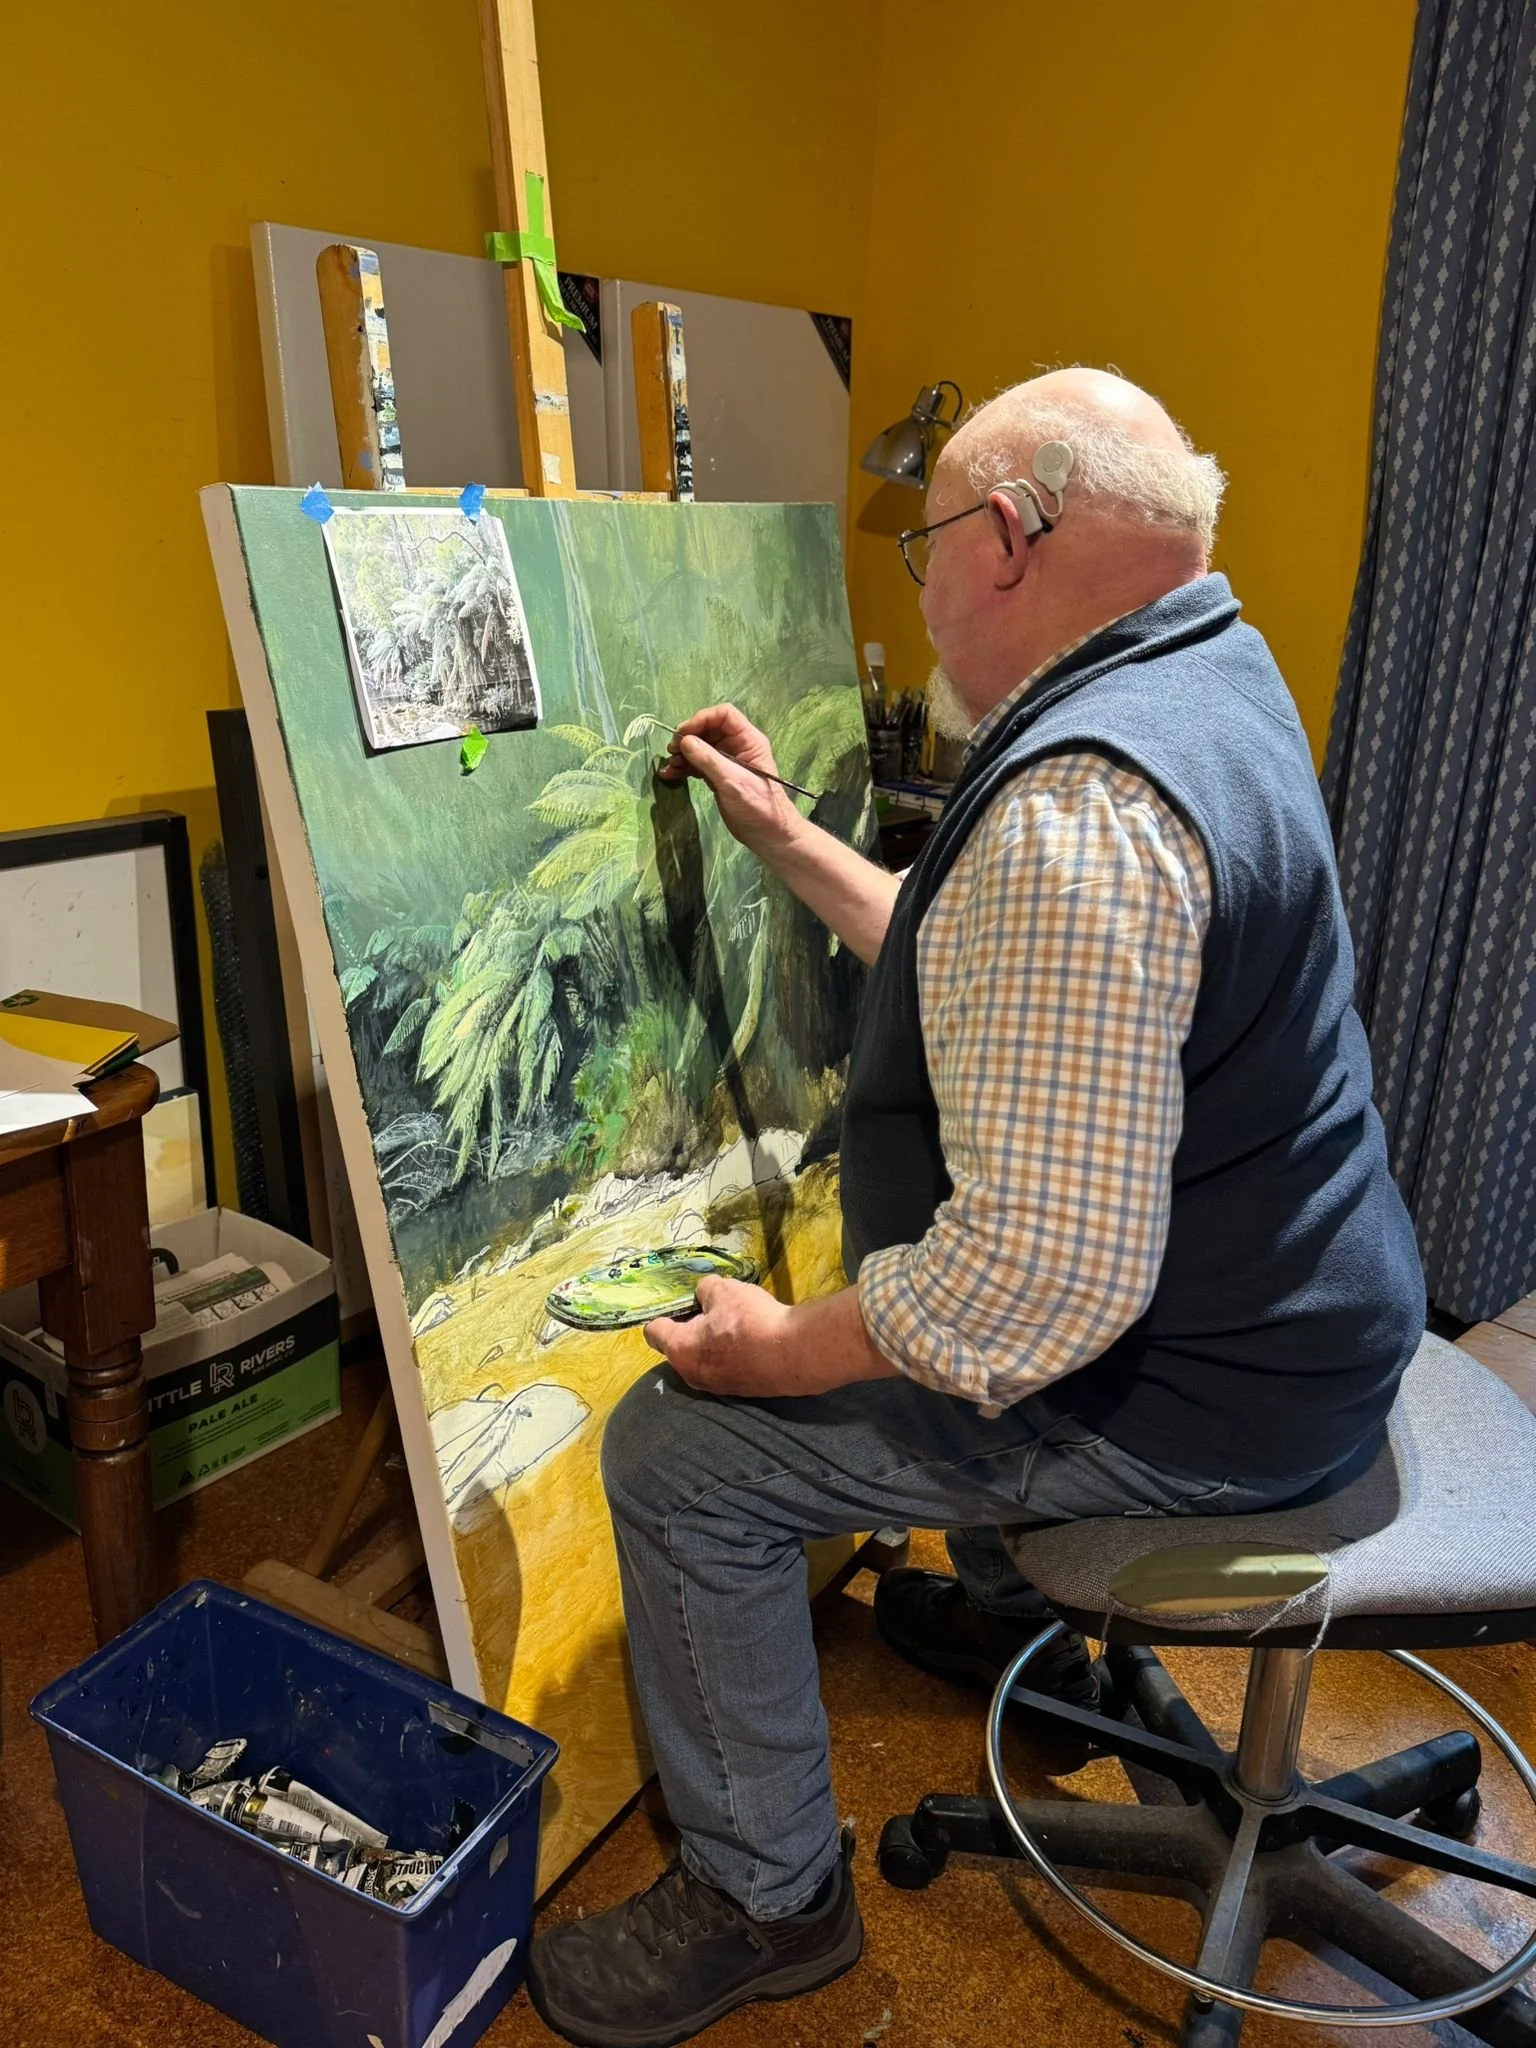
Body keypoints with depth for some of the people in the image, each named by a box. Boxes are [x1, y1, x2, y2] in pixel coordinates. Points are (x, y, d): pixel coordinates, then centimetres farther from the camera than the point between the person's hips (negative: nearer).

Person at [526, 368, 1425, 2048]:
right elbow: (1006, 980, 14)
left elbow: (1050, 1276, -35)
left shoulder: (1076, 807, -31)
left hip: (1197, 1398, -10)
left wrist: (786, 1351, -19)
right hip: (1282, 1294, 10)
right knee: (890, 1264, 32)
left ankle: (766, 1901, 16)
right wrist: (784, 835, 14)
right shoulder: (1209, 670, 5)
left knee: (676, 1454, -7)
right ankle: (1017, 1614, 47)